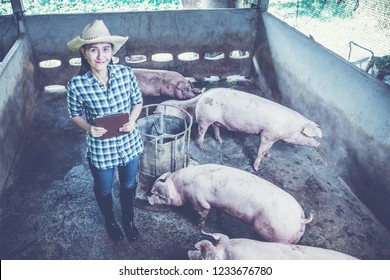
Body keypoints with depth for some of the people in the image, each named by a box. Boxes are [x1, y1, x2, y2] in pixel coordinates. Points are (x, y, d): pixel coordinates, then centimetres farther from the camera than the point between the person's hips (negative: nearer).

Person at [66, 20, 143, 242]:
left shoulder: (126, 73, -15)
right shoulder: (77, 85, -20)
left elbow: (138, 102, 0)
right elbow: (75, 114, -3)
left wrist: (132, 120, -19)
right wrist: (89, 128, -22)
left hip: (130, 143, 2)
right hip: (100, 149, -1)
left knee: (129, 186, 24)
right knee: (104, 190, 23)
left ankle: (129, 220, 54)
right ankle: (110, 221, 55)